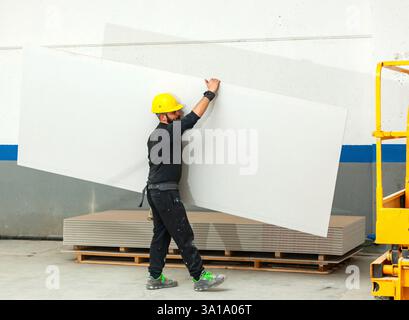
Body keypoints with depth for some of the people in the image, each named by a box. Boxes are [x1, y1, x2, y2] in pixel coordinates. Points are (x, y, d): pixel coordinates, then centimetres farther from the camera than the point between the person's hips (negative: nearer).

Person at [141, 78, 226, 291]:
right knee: (184, 235, -7)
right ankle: (200, 277, -4)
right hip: (166, 193, -10)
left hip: (153, 190, 10)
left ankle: (155, 277, 14)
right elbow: (195, 115, -13)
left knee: (161, 234, 12)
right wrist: (210, 92, -4)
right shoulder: (170, 131, -14)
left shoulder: (155, 135, 15)